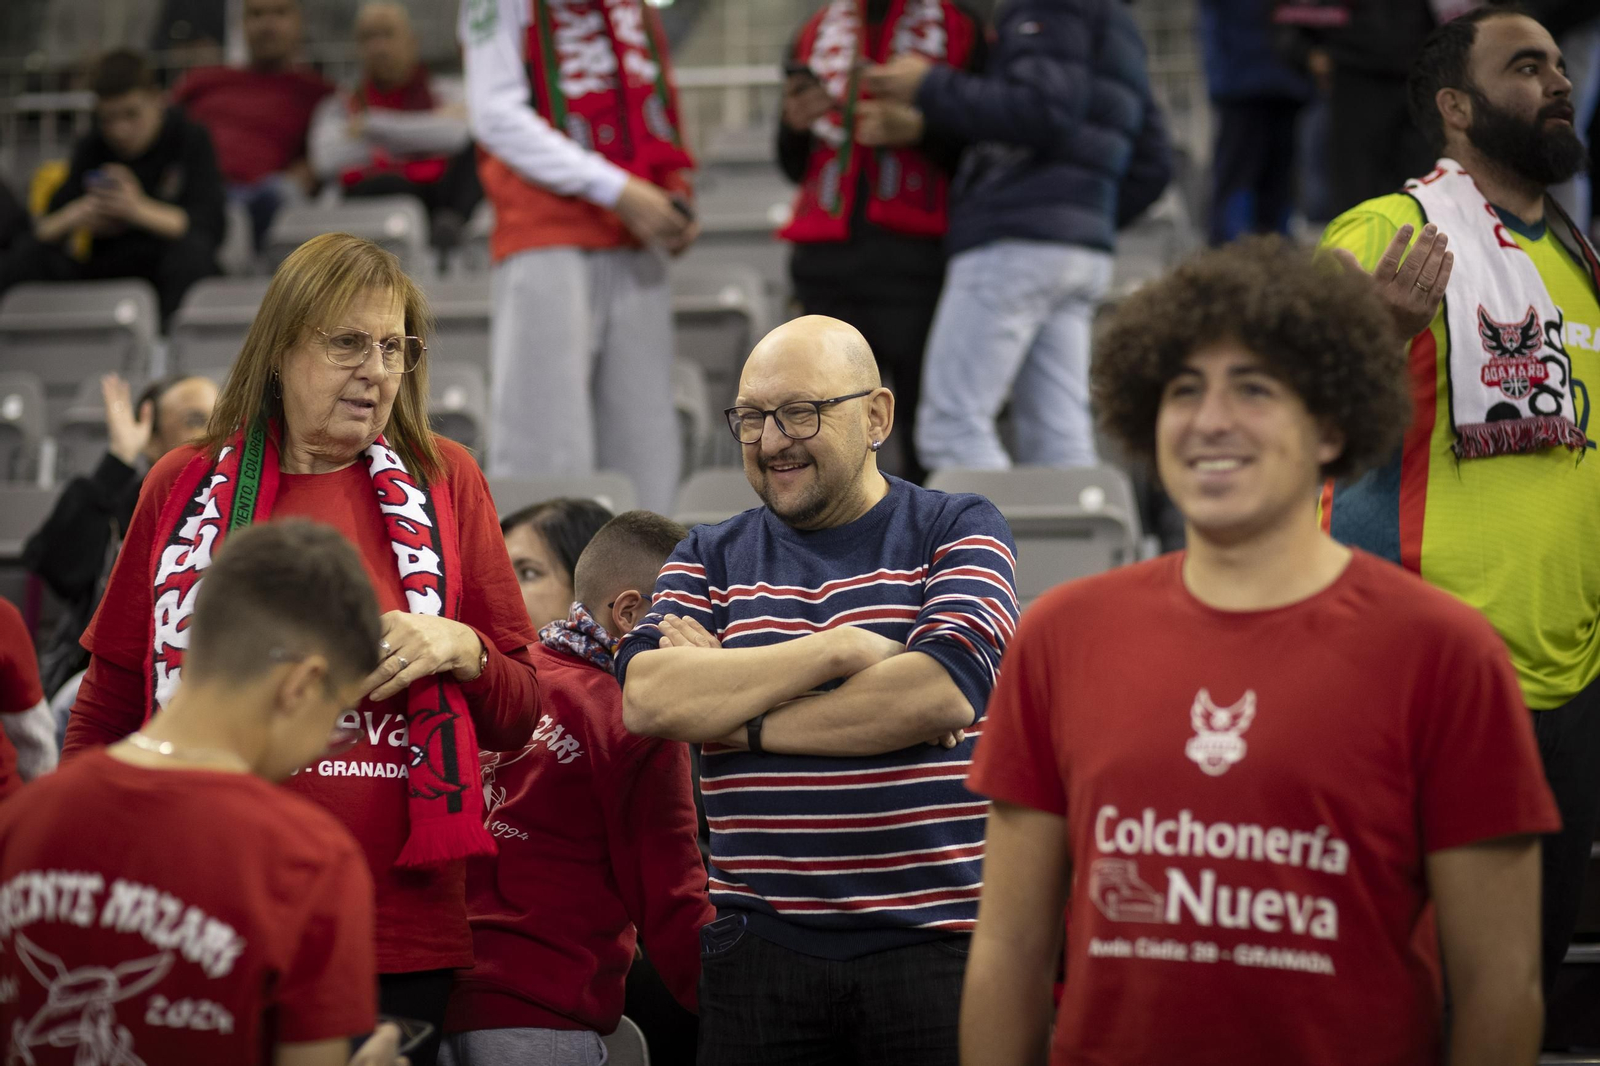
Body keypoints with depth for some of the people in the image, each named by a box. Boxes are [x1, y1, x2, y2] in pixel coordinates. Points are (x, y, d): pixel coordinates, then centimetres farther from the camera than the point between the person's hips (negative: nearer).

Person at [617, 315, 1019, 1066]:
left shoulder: (956, 530, 5)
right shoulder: (709, 559, 13)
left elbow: (944, 690, -14)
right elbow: (646, 697, -6)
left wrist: (734, 715, -8)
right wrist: (839, 649, -11)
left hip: (935, 942, -2)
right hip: (760, 944, 2)